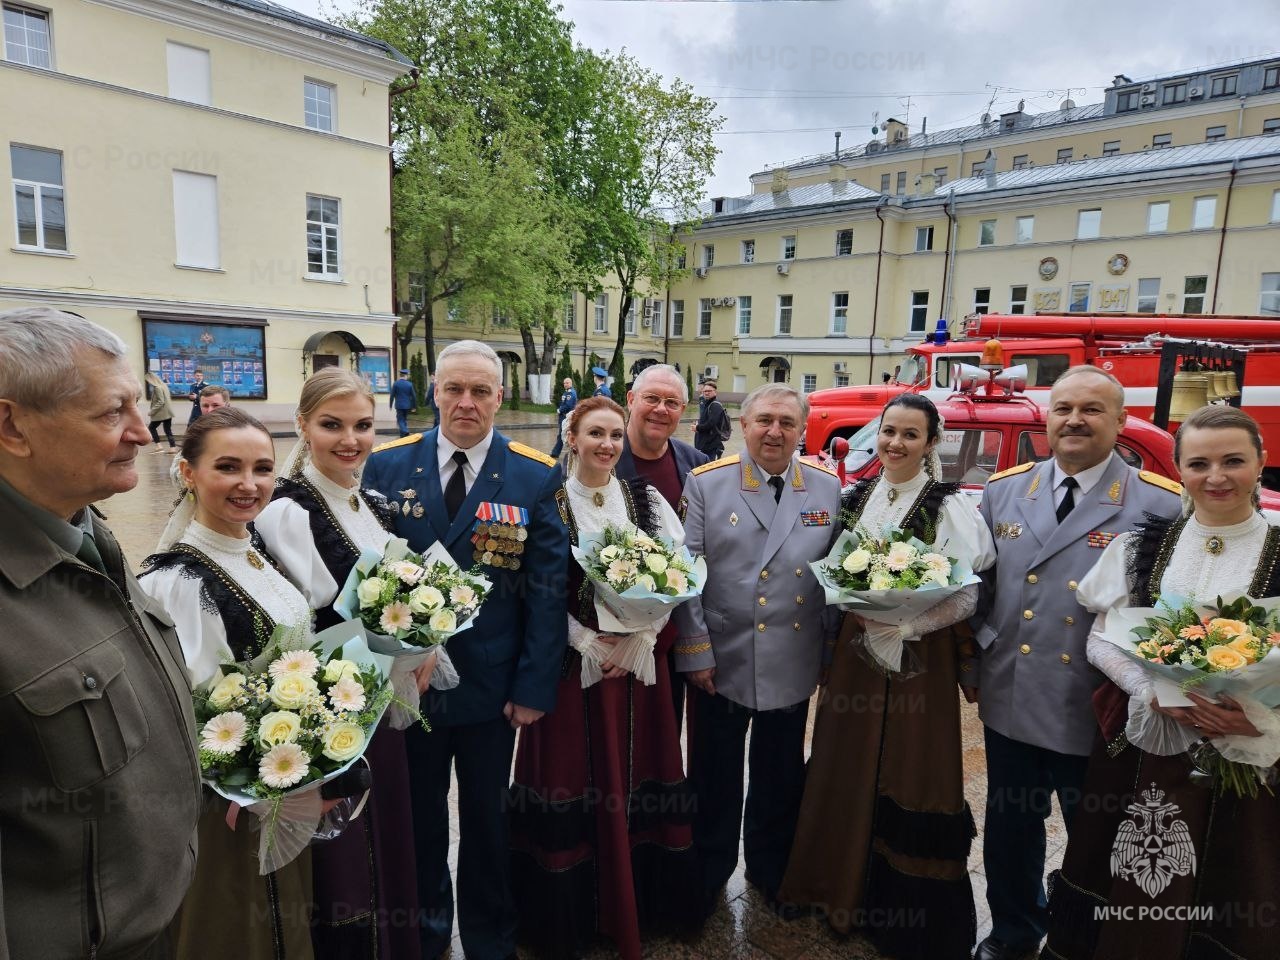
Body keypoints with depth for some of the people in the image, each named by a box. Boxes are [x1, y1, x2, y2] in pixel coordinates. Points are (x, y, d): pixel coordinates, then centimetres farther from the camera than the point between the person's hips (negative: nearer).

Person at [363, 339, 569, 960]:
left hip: (492, 686, -1)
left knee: (487, 817, 19)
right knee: (418, 815, 21)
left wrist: (535, 688, -11)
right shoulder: (387, 466, -5)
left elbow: (548, 588, -9)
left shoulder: (536, 477, -9)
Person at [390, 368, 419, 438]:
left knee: (400, 420, 0)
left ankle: (405, 432, -20)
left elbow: (392, 395, -6)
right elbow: (413, 396, 0)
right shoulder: (409, 384, -3)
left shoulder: (395, 384, -7)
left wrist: (391, 405, 3)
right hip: (407, 406, 2)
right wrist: (414, 406, 9)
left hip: (399, 406, -2)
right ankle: (403, 434, 19)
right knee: (405, 420, 15)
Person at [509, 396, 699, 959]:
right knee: (573, 784, 5)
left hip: (639, 659, 3)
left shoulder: (647, 500, 4)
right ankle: (572, 911, 26)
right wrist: (584, 639, -15)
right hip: (571, 660, -2)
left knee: (635, 779, 11)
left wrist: (642, 636, -11)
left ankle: (638, 903, 31)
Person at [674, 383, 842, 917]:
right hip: (721, 664, -2)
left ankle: (772, 871, 43)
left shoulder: (828, 488, 1)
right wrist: (695, 651, -10)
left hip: (794, 666, 3)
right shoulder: (706, 483, -7)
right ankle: (707, 875, 38)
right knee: (714, 777, 14)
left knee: (781, 779, 19)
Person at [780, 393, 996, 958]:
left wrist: (899, 626, -21)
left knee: (905, 779, 5)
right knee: (847, 772, 14)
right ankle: (845, 890, 35)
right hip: (853, 650, 5)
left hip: (917, 655, -5)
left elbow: (965, 594, -14)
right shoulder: (858, 497, 6)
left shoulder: (950, 508, -10)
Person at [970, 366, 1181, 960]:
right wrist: (971, 665, 5)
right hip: (1010, 703, 3)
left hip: (1097, 716, -3)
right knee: (1010, 833, 21)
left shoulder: (1160, 505, -9)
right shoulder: (1004, 490, 2)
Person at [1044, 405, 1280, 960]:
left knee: (1229, 913, 10)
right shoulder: (1141, 545, 2)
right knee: (1125, 900, 10)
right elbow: (1101, 640, 2)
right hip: (1140, 745, 1)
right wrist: (1157, 693, -14)